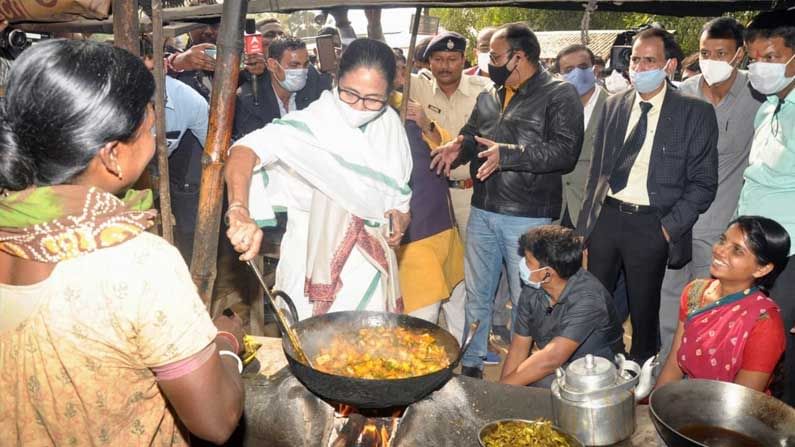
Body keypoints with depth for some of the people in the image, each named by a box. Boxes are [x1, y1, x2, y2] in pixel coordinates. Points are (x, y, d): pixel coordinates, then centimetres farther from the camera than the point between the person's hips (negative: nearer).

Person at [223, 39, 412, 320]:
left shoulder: (390, 123, 0)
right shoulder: (313, 123, -19)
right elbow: (245, 149, -33)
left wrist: (401, 212, -5)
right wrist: (240, 211, -49)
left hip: (371, 264, 6)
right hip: (318, 264, -5)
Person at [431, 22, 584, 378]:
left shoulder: (560, 95, -6)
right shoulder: (488, 98, 15)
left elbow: (566, 151, -17)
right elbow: (471, 135, 20)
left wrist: (508, 155, -24)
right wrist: (457, 147, -5)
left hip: (528, 218, -6)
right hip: (482, 212, 6)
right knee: (475, 296, 16)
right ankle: (470, 365, 31)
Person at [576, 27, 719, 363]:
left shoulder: (696, 113, -3)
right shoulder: (614, 106, 8)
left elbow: (703, 182, -3)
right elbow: (597, 172, 11)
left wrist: (671, 226, -12)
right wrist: (584, 225, 8)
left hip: (651, 225, -3)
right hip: (605, 218, 4)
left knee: (643, 312, 8)